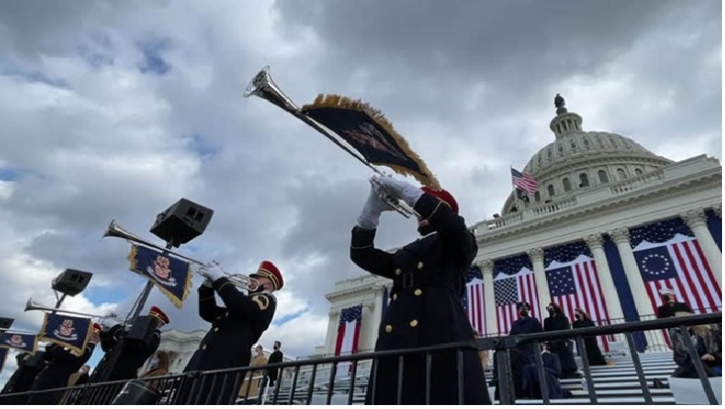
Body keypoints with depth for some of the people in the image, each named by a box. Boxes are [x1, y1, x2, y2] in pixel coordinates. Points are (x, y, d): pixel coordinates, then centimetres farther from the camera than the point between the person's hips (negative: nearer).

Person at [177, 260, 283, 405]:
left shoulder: (266, 300, 3)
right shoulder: (243, 303, 31)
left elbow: (240, 306, -18)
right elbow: (208, 314, 27)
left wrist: (219, 278, -9)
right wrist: (208, 284, 12)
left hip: (224, 367, -9)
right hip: (203, 362, 9)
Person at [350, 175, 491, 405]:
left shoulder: (458, 244, 20)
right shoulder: (404, 255, 32)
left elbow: (454, 225, -4)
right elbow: (362, 255, 22)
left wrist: (408, 192, -2)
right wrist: (373, 210, 11)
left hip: (441, 337, -4)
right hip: (396, 343, 4)